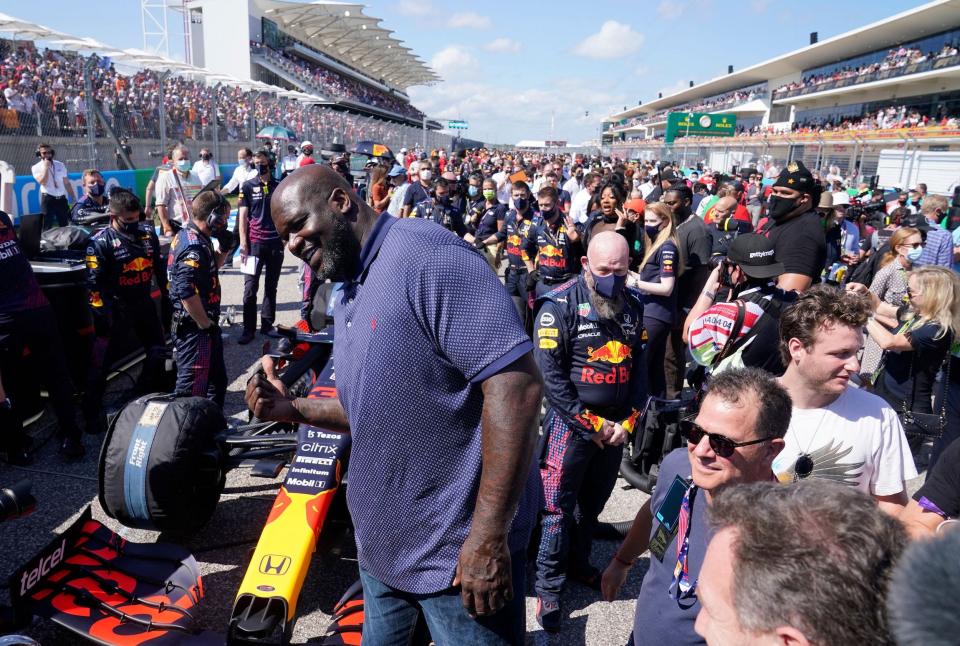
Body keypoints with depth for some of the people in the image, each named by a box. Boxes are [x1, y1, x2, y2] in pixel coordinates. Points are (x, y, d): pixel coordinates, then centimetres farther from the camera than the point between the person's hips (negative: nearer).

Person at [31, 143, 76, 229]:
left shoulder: (60, 165, 11)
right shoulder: (36, 167, 0)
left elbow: (66, 183, 14)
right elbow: (43, 182, -16)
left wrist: (74, 199, 10)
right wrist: (46, 167, -13)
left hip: (62, 199, 4)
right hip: (48, 199, -4)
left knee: (65, 226, 8)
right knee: (47, 227, -3)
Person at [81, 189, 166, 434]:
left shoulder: (147, 232, 2)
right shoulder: (101, 242, -13)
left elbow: (160, 267, 12)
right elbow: (94, 284, -14)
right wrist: (101, 316, -17)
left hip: (145, 303, 6)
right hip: (116, 310, -5)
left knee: (158, 352, 13)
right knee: (103, 361, 0)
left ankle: (148, 396, 34)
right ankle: (92, 411, 13)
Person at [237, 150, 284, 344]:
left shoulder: (279, 186, 7)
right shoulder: (248, 186, 2)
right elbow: (243, 215, 0)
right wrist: (243, 243, -7)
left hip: (276, 243, 2)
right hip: (254, 243, -2)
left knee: (271, 287, 10)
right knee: (250, 288, -3)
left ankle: (267, 324, 20)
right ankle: (248, 329, 4)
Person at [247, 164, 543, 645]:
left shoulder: (425, 255, -21)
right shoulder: (349, 299, 10)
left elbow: (516, 384, -28)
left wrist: (489, 536, -26)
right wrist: (293, 410, 5)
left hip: (455, 549, -9)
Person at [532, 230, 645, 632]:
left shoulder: (633, 305, 4)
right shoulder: (560, 304, -14)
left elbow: (639, 367, 8)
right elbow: (550, 374, -18)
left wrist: (628, 421, -3)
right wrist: (591, 424, -15)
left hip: (616, 425, 6)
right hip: (571, 423, -5)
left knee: (594, 503, 19)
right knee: (558, 508, -1)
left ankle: (578, 564, 38)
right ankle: (549, 588, 13)